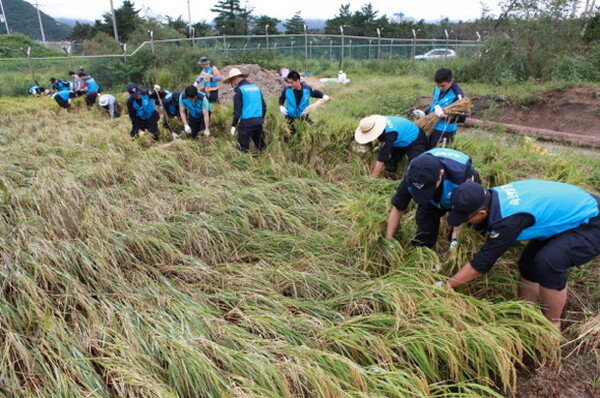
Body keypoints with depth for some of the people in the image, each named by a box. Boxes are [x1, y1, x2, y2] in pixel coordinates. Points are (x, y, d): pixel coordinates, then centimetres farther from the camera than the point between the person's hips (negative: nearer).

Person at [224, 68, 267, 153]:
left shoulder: (239, 89, -6)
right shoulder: (256, 87, 13)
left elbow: (237, 110, -10)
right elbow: (264, 106, 17)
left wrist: (234, 125, -4)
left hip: (246, 123, -6)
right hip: (259, 122, 7)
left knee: (244, 148, 2)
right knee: (260, 145, 17)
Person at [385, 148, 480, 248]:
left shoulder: (463, 173, -43)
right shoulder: (411, 177, -33)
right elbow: (398, 208, -19)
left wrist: (455, 240, -34)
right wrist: (388, 239, -19)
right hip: (432, 202, 2)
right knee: (421, 242, -9)